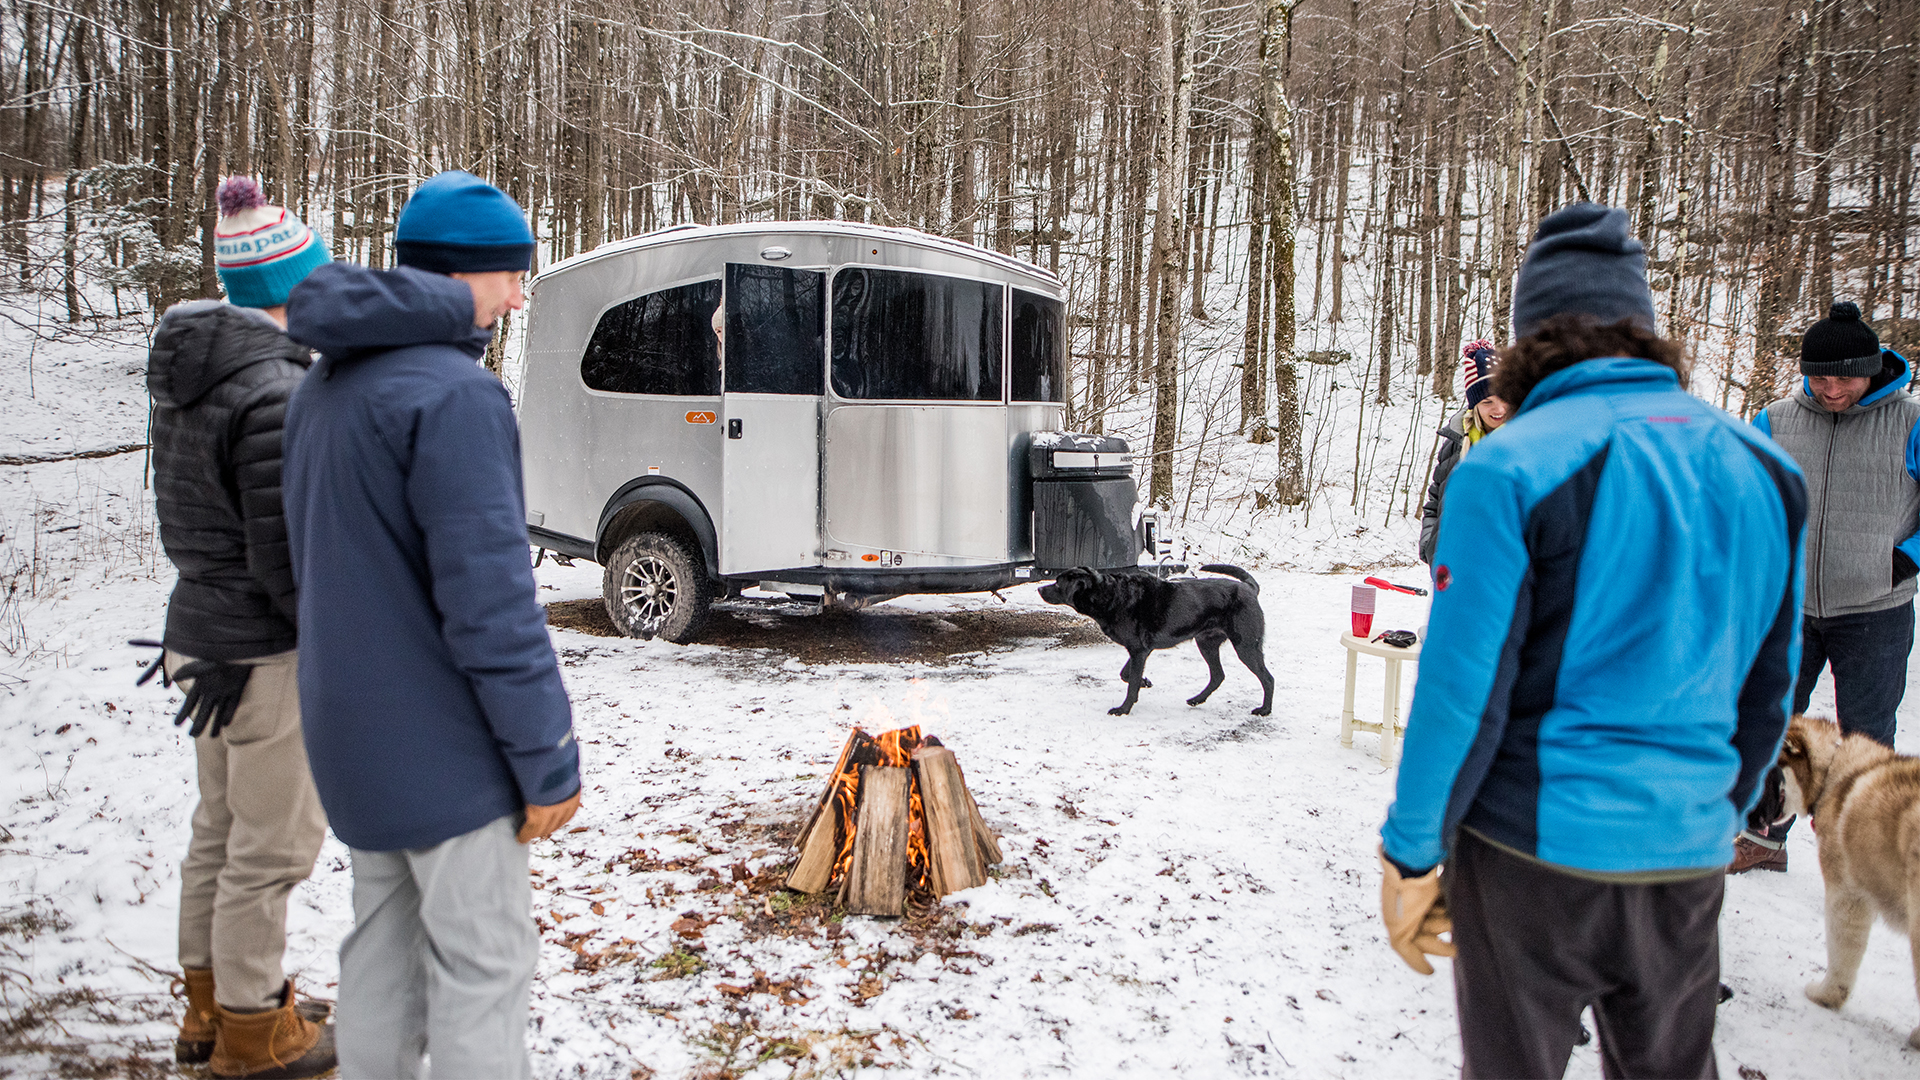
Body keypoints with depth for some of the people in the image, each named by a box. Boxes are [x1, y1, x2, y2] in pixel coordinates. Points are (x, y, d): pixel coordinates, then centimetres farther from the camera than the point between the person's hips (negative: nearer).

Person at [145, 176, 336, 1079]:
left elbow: (189, 517, 12)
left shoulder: (188, 369, 7)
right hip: (266, 650, -10)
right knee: (272, 844, 5)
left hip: (199, 627, 10)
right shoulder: (275, 392, -23)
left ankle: (210, 1006, 38)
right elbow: (285, 558, -22)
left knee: (221, 830, 22)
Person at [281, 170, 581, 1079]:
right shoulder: (451, 393, -20)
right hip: (440, 744, -9)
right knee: (482, 964, 2)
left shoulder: (323, 385, 11)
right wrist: (547, 757, -17)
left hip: (351, 732, 9)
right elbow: (488, 598, -23)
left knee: (383, 950, 21)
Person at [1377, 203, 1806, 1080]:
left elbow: (1465, 685, -15)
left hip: (1534, 848, -5)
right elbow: (1768, 686, 11)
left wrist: (1411, 853, -6)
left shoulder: (1510, 467, -15)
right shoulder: (1762, 467, 3)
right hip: (1687, 856, 5)